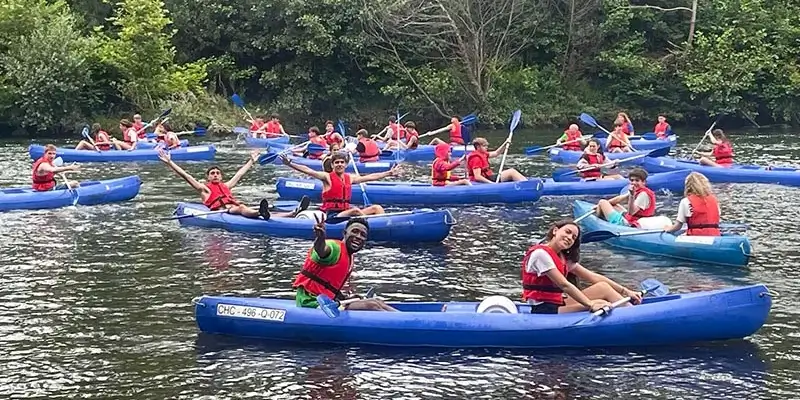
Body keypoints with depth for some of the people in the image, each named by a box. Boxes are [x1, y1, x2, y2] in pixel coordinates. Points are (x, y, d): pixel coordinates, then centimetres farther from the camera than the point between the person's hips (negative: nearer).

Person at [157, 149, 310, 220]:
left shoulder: (226, 186, 36)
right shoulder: (204, 189, 21)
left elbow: (240, 174, 46)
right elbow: (185, 175, 15)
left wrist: (251, 161, 55)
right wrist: (169, 162, 10)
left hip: (235, 211, 6)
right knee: (241, 208, -38)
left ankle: (293, 213, -43)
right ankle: (261, 212, -72)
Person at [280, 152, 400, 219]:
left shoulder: (350, 178, 14)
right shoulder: (327, 177, -2)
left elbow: (371, 177, 21)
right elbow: (307, 171, -13)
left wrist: (389, 173, 25)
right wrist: (290, 164, -24)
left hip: (346, 212, 7)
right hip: (332, 216, -7)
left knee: (377, 208, -5)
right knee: (355, 210, -34)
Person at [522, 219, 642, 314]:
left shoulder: (563, 258, 14)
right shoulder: (540, 253, -14)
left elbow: (593, 277, 10)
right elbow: (564, 285, -20)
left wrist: (625, 291, 3)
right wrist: (591, 304, -24)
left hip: (558, 304, 9)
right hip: (544, 312, -9)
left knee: (603, 287, -2)